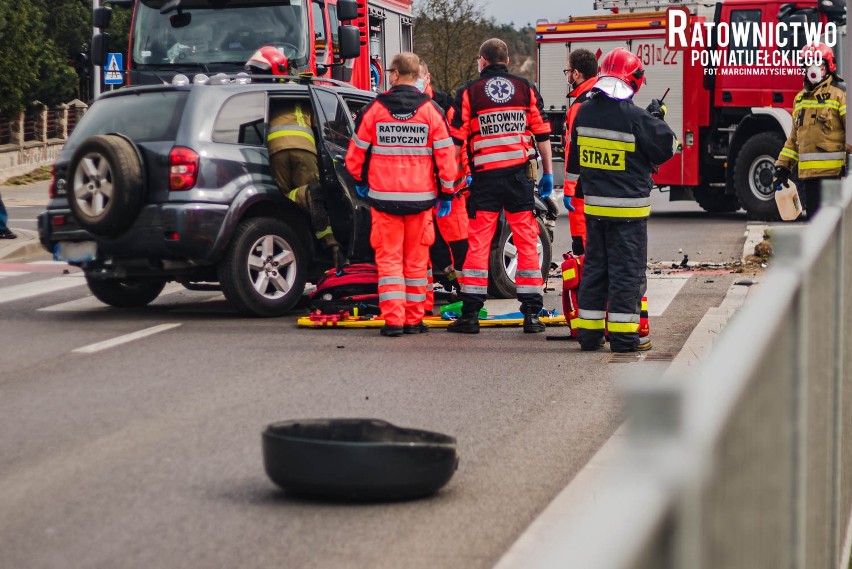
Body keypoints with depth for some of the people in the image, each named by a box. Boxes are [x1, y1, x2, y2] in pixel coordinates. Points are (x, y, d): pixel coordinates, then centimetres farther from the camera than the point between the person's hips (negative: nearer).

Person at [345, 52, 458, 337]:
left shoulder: (375, 109, -3)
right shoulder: (430, 110, -3)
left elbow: (356, 152, 4)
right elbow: (445, 154, -3)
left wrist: (360, 180, 22)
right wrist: (447, 192, 6)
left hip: (384, 196, -1)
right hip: (421, 196, 1)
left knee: (388, 257, 3)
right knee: (416, 259, 11)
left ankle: (393, 320, -6)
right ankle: (413, 319, 13)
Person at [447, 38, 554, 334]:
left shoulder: (469, 93, 1)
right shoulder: (525, 88, 7)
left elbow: (456, 140, -1)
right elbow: (542, 134, 6)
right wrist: (548, 173, 12)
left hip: (485, 177, -1)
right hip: (520, 175, 2)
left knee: (477, 243, 3)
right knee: (527, 242, 5)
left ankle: (470, 314, 3)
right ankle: (531, 314, 4)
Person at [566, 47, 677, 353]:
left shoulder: (584, 113, 3)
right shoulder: (636, 118, -17)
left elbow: (574, 158, 14)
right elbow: (667, 147, -5)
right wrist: (657, 119, 9)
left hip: (594, 206, 6)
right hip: (628, 207, -6)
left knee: (594, 266, 13)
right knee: (627, 270, 0)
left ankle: (589, 331, 16)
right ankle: (623, 335, 1)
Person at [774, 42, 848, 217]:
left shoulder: (839, 93, -4)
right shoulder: (801, 98, 20)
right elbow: (794, 138, 25)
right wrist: (783, 166, 19)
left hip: (834, 171, -7)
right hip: (809, 174, 7)